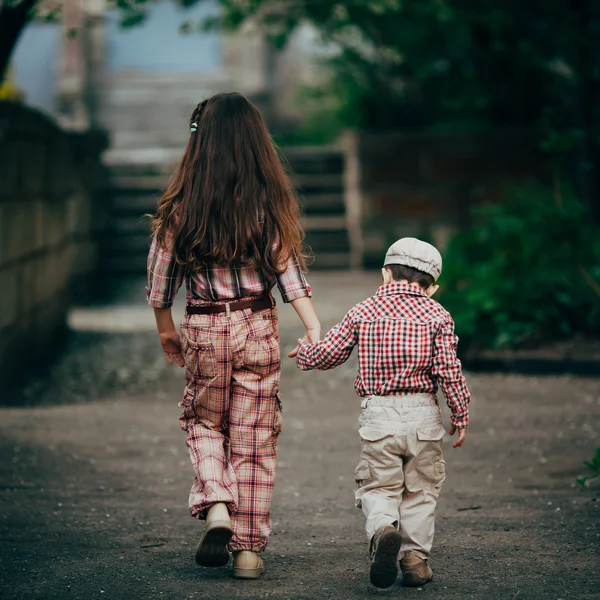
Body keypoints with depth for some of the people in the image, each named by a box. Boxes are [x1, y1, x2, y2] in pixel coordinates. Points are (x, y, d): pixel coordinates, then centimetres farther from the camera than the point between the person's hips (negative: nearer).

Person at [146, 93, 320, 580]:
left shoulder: (182, 206, -5)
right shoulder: (272, 204, -4)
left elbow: (162, 271, 2)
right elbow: (289, 271, -7)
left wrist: (165, 328, 16)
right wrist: (314, 328, -4)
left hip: (203, 330, 0)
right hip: (257, 329, 0)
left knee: (204, 423, 20)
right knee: (254, 439, 8)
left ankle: (216, 507, -3)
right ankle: (249, 548, 10)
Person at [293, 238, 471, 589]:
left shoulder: (363, 313, 4)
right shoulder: (437, 315, 0)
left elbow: (327, 354, 9)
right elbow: (449, 370, -6)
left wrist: (304, 352, 31)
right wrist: (461, 414, 4)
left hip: (378, 416, 0)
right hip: (423, 415, 0)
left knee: (378, 487, 8)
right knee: (420, 490, 13)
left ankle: (383, 529, -21)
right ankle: (415, 557, 10)